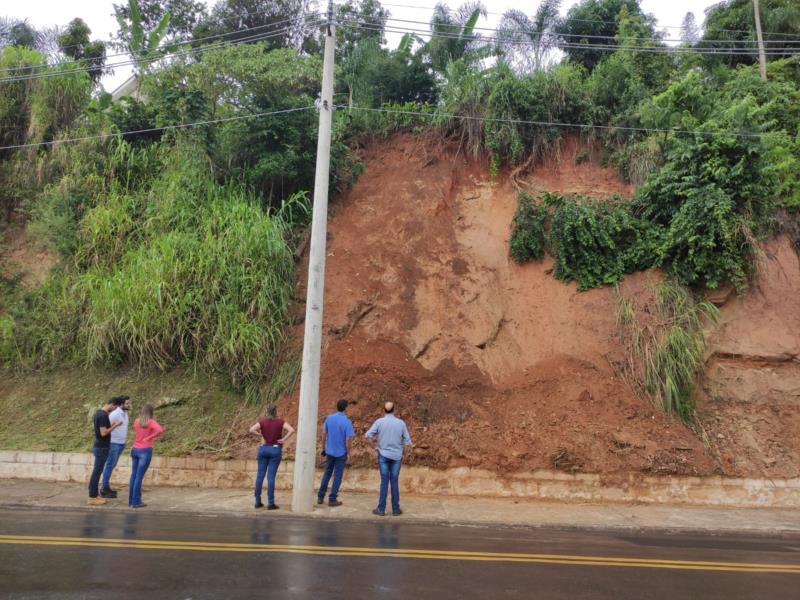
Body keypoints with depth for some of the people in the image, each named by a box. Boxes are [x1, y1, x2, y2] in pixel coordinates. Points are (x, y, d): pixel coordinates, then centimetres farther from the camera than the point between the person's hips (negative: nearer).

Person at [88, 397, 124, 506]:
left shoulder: (98, 412, 10)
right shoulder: (103, 415, -21)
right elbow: (103, 433, -23)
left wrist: (111, 426, 13)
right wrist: (115, 426, -13)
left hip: (99, 447, 10)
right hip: (102, 448, -10)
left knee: (97, 472, 15)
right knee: (97, 472, -2)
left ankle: (94, 495, 21)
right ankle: (92, 497, 4)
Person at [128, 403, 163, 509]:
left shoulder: (136, 421, 6)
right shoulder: (152, 422, -10)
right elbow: (160, 430, -27)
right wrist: (150, 438, -15)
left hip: (135, 450, 5)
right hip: (145, 451, -5)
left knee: (133, 475, 14)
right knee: (139, 476, -3)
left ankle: (131, 500, 20)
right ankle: (136, 501, 2)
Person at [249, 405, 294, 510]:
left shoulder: (263, 422, 0)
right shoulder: (280, 422, -5)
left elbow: (251, 430, -11)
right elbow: (292, 430, -17)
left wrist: (261, 435, -3)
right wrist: (284, 439, -9)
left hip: (263, 449, 2)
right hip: (275, 450, -2)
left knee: (260, 475, 8)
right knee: (271, 476, -2)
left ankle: (258, 501, 12)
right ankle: (271, 503, -1)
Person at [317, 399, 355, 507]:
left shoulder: (329, 418, -3)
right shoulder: (346, 422, -17)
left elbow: (324, 435, 4)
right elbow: (347, 440, -15)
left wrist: (324, 448, 14)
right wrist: (348, 454, -4)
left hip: (329, 452, 4)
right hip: (341, 453, -4)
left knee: (327, 474, 17)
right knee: (337, 476, 6)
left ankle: (320, 497, 20)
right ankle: (332, 499, 10)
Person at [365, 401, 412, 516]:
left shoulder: (379, 422, -5)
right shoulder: (401, 423, -2)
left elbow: (368, 435, -11)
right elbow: (408, 442, -1)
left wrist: (375, 447, 1)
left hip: (383, 455, -1)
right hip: (397, 456, 1)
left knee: (384, 481, 5)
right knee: (395, 482, 7)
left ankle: (381, 509, 8)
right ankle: (395, 509, 12)